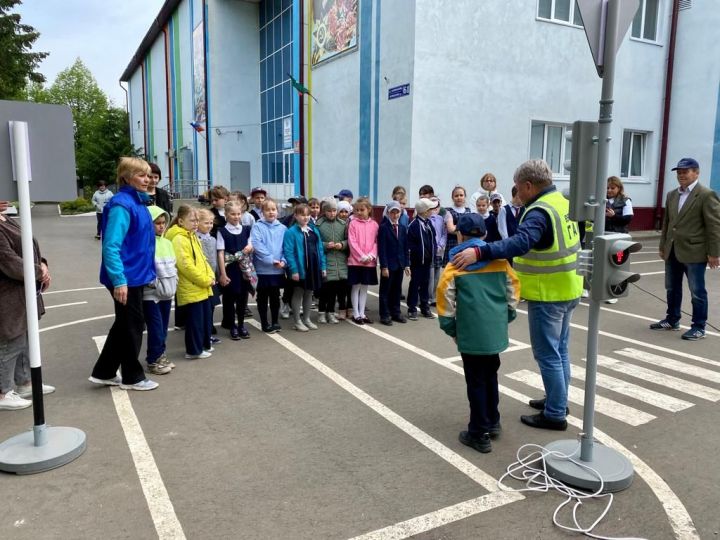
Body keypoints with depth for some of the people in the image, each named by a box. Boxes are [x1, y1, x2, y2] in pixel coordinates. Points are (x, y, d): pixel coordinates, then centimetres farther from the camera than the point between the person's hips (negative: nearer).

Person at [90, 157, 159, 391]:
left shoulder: (138, 202, 10)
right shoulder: (122, 205, -19)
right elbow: (111, 247, -25)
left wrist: (148, 271, 19)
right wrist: (119, 280, -28)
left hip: (135, 275, 9)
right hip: (126, 278, -9)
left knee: (124, 325, 18)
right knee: (132, 325, 5)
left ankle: (104, 372, 30)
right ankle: (132, 377, 21)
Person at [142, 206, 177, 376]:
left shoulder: (167, 243, 10)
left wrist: (173, 283, 9)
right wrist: (156, 284, -17)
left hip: (167, 292, 7)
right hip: (151, 293, -7)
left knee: (163, 328, 14)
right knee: (156, 328, -4)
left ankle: (160, 356, 27)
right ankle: (153, 361, 9)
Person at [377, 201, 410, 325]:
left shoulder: (403, 228, 10)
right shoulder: (383, 227, -7)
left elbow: (405, 248, 12)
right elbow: (381, 248, -11)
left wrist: (406, 264, 6)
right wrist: (384, 266, -16)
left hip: (400, 264, 5)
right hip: (388, 265, -5)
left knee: (397, 290, 12)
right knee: (385, 290, 3)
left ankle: (396, 313, 22)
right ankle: (385, 315, 10)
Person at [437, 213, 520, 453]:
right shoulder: (499, 259, 5)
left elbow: (445, 296, -8)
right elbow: (513, 287, 9)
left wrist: (450, 328, 2)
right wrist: (507, 316, 19)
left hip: (471, 332, -4)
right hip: (496, 329, 5)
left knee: (476, 381, 4)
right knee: (490, 375, 21)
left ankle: (480, 434, 11)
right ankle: (493, 423, 32)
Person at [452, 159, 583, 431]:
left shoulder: (540, 211, -22)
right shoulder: (563, 202, 8)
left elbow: (519, 243, -39)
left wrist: (479, 252, -47)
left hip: (547, 295, -10)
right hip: (567, 290, 10)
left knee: (548, 355, 1)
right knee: (559, 350, 20)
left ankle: (555, 414, 11)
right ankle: (558, 400, 34)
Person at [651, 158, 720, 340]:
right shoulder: (672, 195, 12)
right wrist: (663, 246, 15)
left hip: (694, 252, -7)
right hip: (672, 252, 7)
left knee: (697, 292, 3)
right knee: (672, 289, 16)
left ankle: (699, 327, 13)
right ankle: (672, 320, 30)